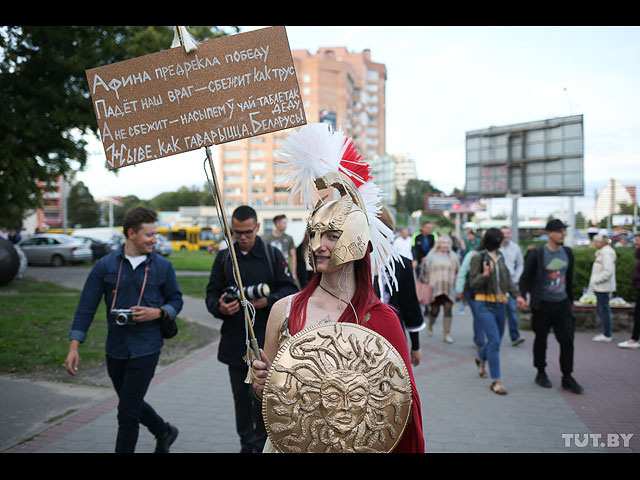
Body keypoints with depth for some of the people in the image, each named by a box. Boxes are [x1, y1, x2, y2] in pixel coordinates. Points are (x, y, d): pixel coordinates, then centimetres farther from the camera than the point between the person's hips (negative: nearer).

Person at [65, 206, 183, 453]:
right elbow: (86, 307, -2)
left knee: (128, 412, -3)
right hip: (115, 348, 3)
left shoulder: (162, 266, -3)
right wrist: (74, 347, -7)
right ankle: (164, 432, 46)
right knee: (130, 402, 21)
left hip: (146, 349, -3)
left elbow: (176, 301, 7)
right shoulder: (105, 265, -2)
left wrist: (157, 312, -14)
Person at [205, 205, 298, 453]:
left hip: (265, 339, -2)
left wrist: (268, 301, -18)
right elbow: (212, 293, 7)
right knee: (241, 396, 12)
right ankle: (246, 443, 29)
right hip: (234, 339, 3)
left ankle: (262, 444, 21)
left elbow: (291, 290, 0)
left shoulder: (273, 255, 1)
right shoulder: (223, 258, 7)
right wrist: (220, 307, -16)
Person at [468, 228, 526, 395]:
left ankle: (481, 358, 44)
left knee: (496, 339, 14)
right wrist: (485, 274, -26)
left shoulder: (500, 257, 12)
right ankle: (496, 381, -4)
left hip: (500, 304, 6)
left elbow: (507, 278, 17)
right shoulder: (478, 258, -7)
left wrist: (516, 295, 5)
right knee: (494, 341, -12)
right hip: (485, 304, -6)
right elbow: (473, 283, -8)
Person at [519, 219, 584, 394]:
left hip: (562, 303, 4)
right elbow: (525, 277, -7)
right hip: (542, 304, -4)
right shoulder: (537, 254, -9)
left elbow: (569, 278, 17)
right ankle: (541, 373, 25)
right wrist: (522, 297, -20)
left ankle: (567, 378, 11)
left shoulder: (567, 253, 8)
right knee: (541, 340, 9)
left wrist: (570, 300, 18)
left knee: (567, 340, 1)